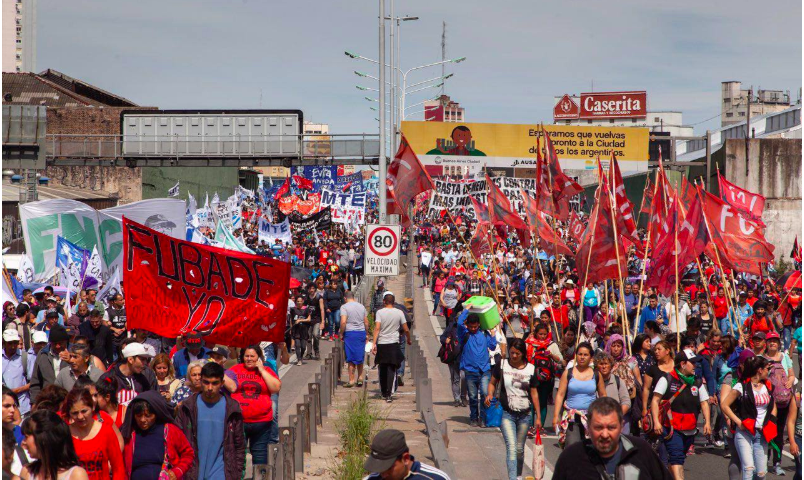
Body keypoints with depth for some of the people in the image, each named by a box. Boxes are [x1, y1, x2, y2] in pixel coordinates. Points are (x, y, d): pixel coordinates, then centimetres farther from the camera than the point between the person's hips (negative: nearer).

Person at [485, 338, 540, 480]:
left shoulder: (530, 369, 2)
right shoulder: (502, 365, -3)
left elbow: (534, 393, 6)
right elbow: (492, 383, 7)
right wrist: (490, 394, -16)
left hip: (525, 414, 2)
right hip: (506, 413, -2)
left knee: (520, 449, 13)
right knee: (511, 447, -14)